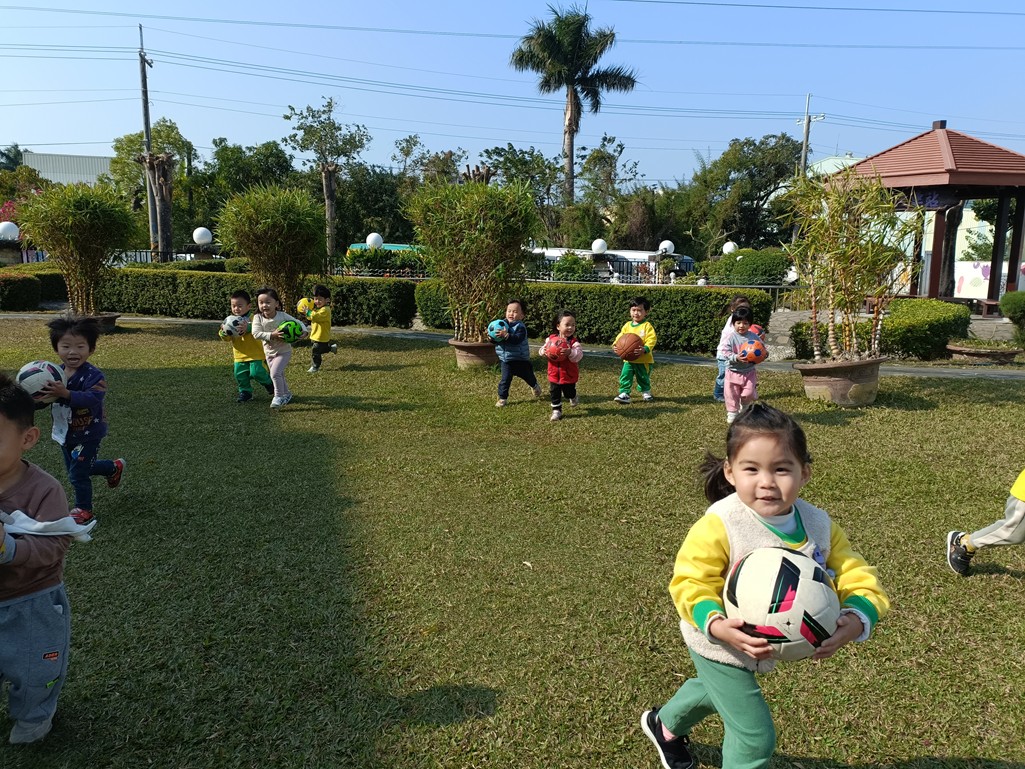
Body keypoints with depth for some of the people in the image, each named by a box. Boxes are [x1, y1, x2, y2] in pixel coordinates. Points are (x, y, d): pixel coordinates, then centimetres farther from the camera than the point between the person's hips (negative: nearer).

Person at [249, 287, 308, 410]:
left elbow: (297, 322, -6)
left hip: (283, 351, -4)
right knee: (279, 375, 19)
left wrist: (304, 332, -24)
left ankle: (279, 396, -3)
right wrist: (272, 335, -33)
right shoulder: (258, 318, -12)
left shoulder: (283, 316, -16)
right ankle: (286, 394, 41)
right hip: (269, 352, 4)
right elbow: (256, 333, -23)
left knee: (275, 373, -20)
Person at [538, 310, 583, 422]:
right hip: (554, 374, 2)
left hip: (569, 375, -2)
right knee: (554, 394, 9)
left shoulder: (573, 342, -15)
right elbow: (542, 350, 1)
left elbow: (578, 355, -26)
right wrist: (545, 352, -21)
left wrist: (569, 352, -43)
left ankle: (573, 398, 50)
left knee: (569, 392, 17)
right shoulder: (551, 339, -5)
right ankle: (556, 410, 23)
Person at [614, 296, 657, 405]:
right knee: (625, 376, -6)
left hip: (643, 359, -3)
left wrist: (645, 349, -34)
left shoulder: (647, 326, -10)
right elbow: (620, 337, 8)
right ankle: (624, 394, 0)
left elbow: (651, 340, -18)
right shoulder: (627, 325, 4)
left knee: (643, 378, 13)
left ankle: (646, 392, 36)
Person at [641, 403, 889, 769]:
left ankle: (664, 725, 65)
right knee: (755, 738, -1)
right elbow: (690, 583, -26)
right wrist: (716, 624, -42)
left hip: (770, 644, 7)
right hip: (719, 647, -7)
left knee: (716, 691, 33)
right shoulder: (718, 527, -33)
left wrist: (856, 620, -35)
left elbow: (861, 580, -15)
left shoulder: (819, 526, -18)